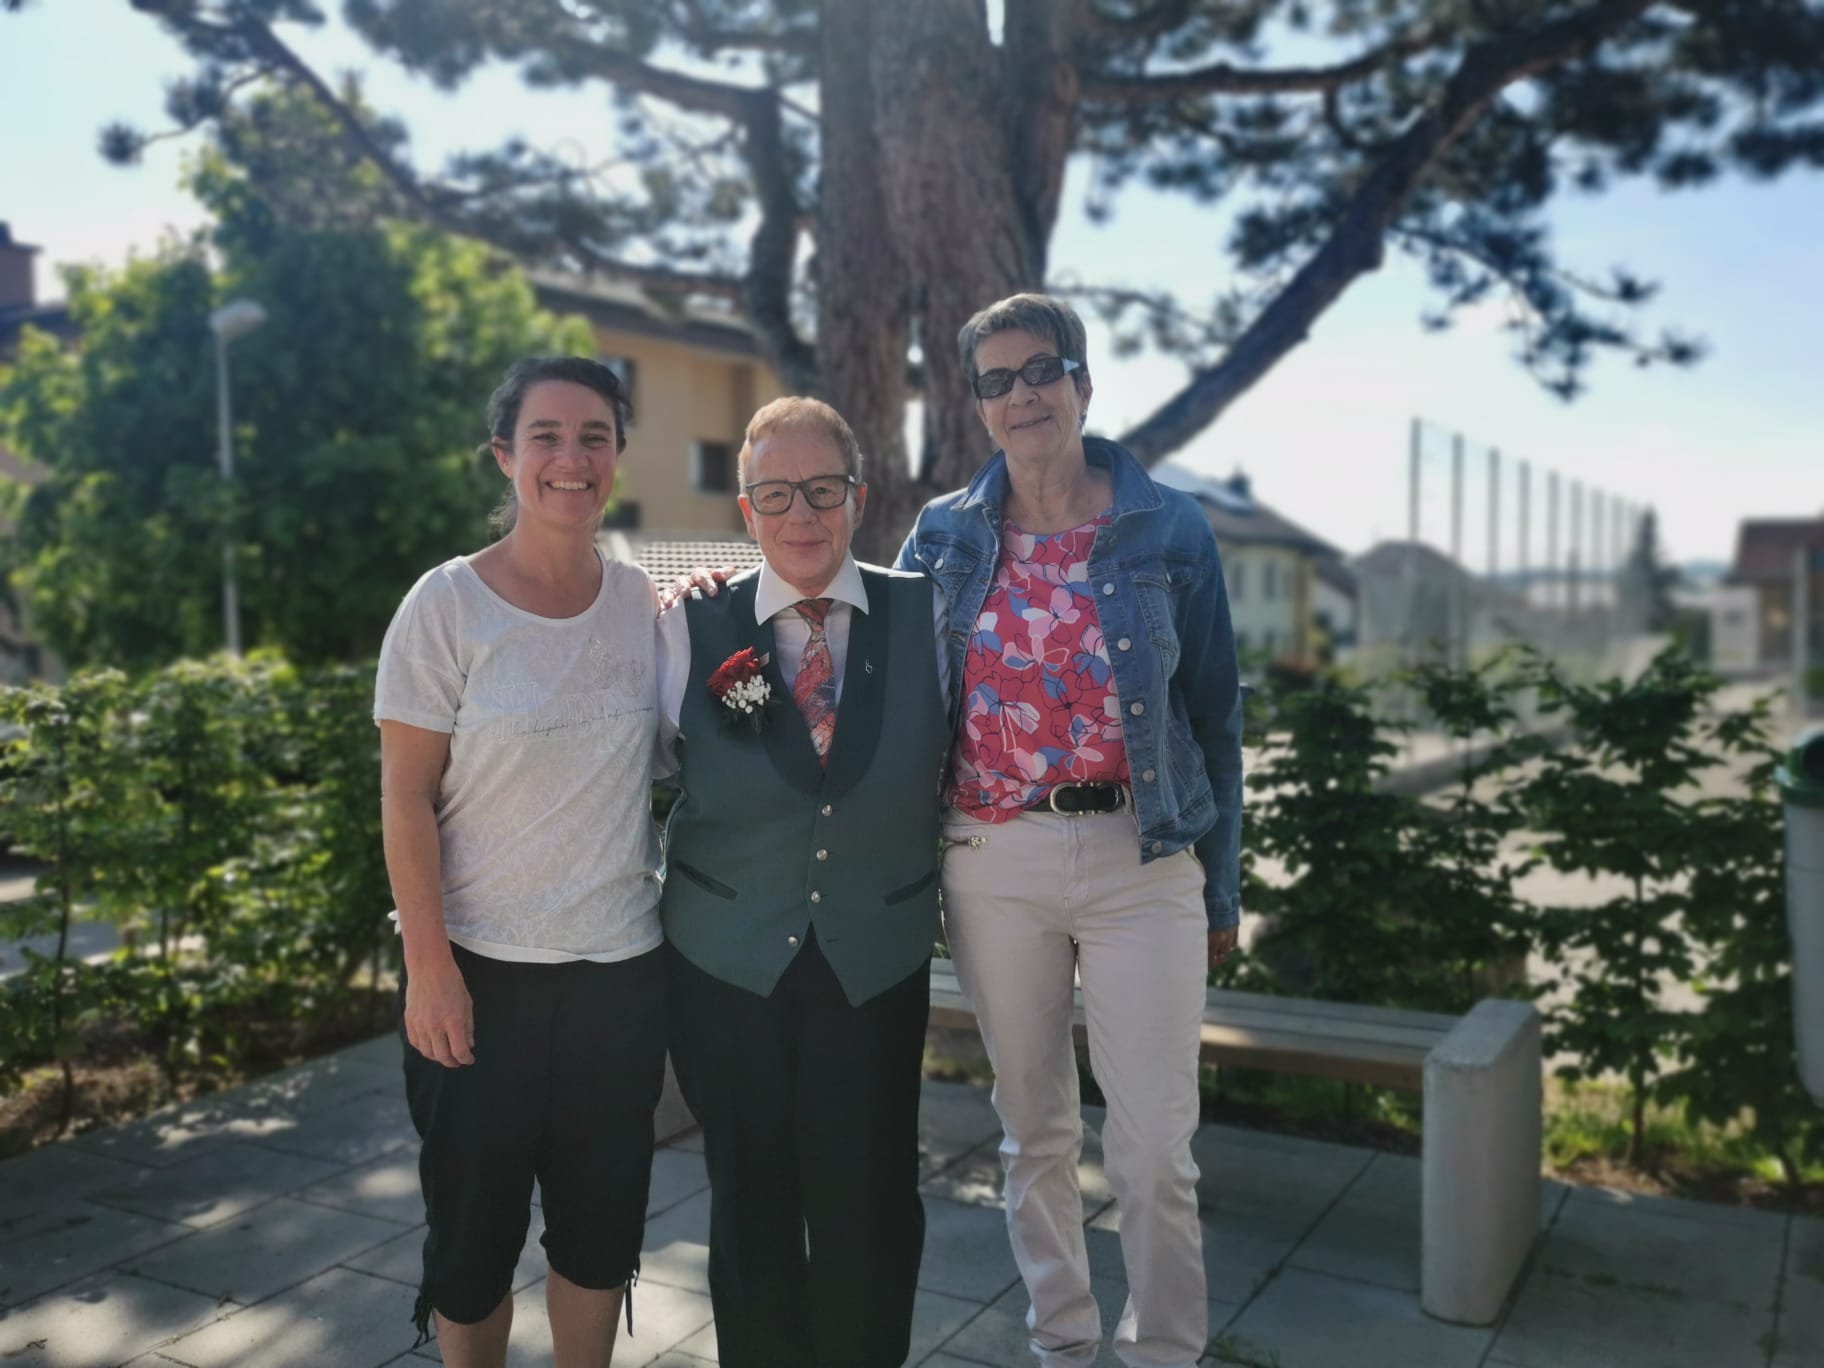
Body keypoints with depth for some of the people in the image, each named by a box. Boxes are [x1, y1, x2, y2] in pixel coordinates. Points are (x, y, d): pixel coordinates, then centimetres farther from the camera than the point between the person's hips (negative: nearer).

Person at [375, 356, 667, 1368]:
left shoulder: (641, 602, 2)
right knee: (474, 1218, 11)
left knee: (600, 1220, 14)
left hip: (621, 964, 3)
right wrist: (429, 967, -13)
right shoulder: (447, 603, -9)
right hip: (483, 968, -3)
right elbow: (405, 799, -9)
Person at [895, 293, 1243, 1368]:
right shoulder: (945, 536, 5)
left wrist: (1223, 887, 6)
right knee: (1035, 1128, 15)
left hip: (1142, 859, -2)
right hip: (992, 861, 2)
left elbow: (1214, 714, 4)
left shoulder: (1170, 530, 0)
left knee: (1156, 1150, 0)